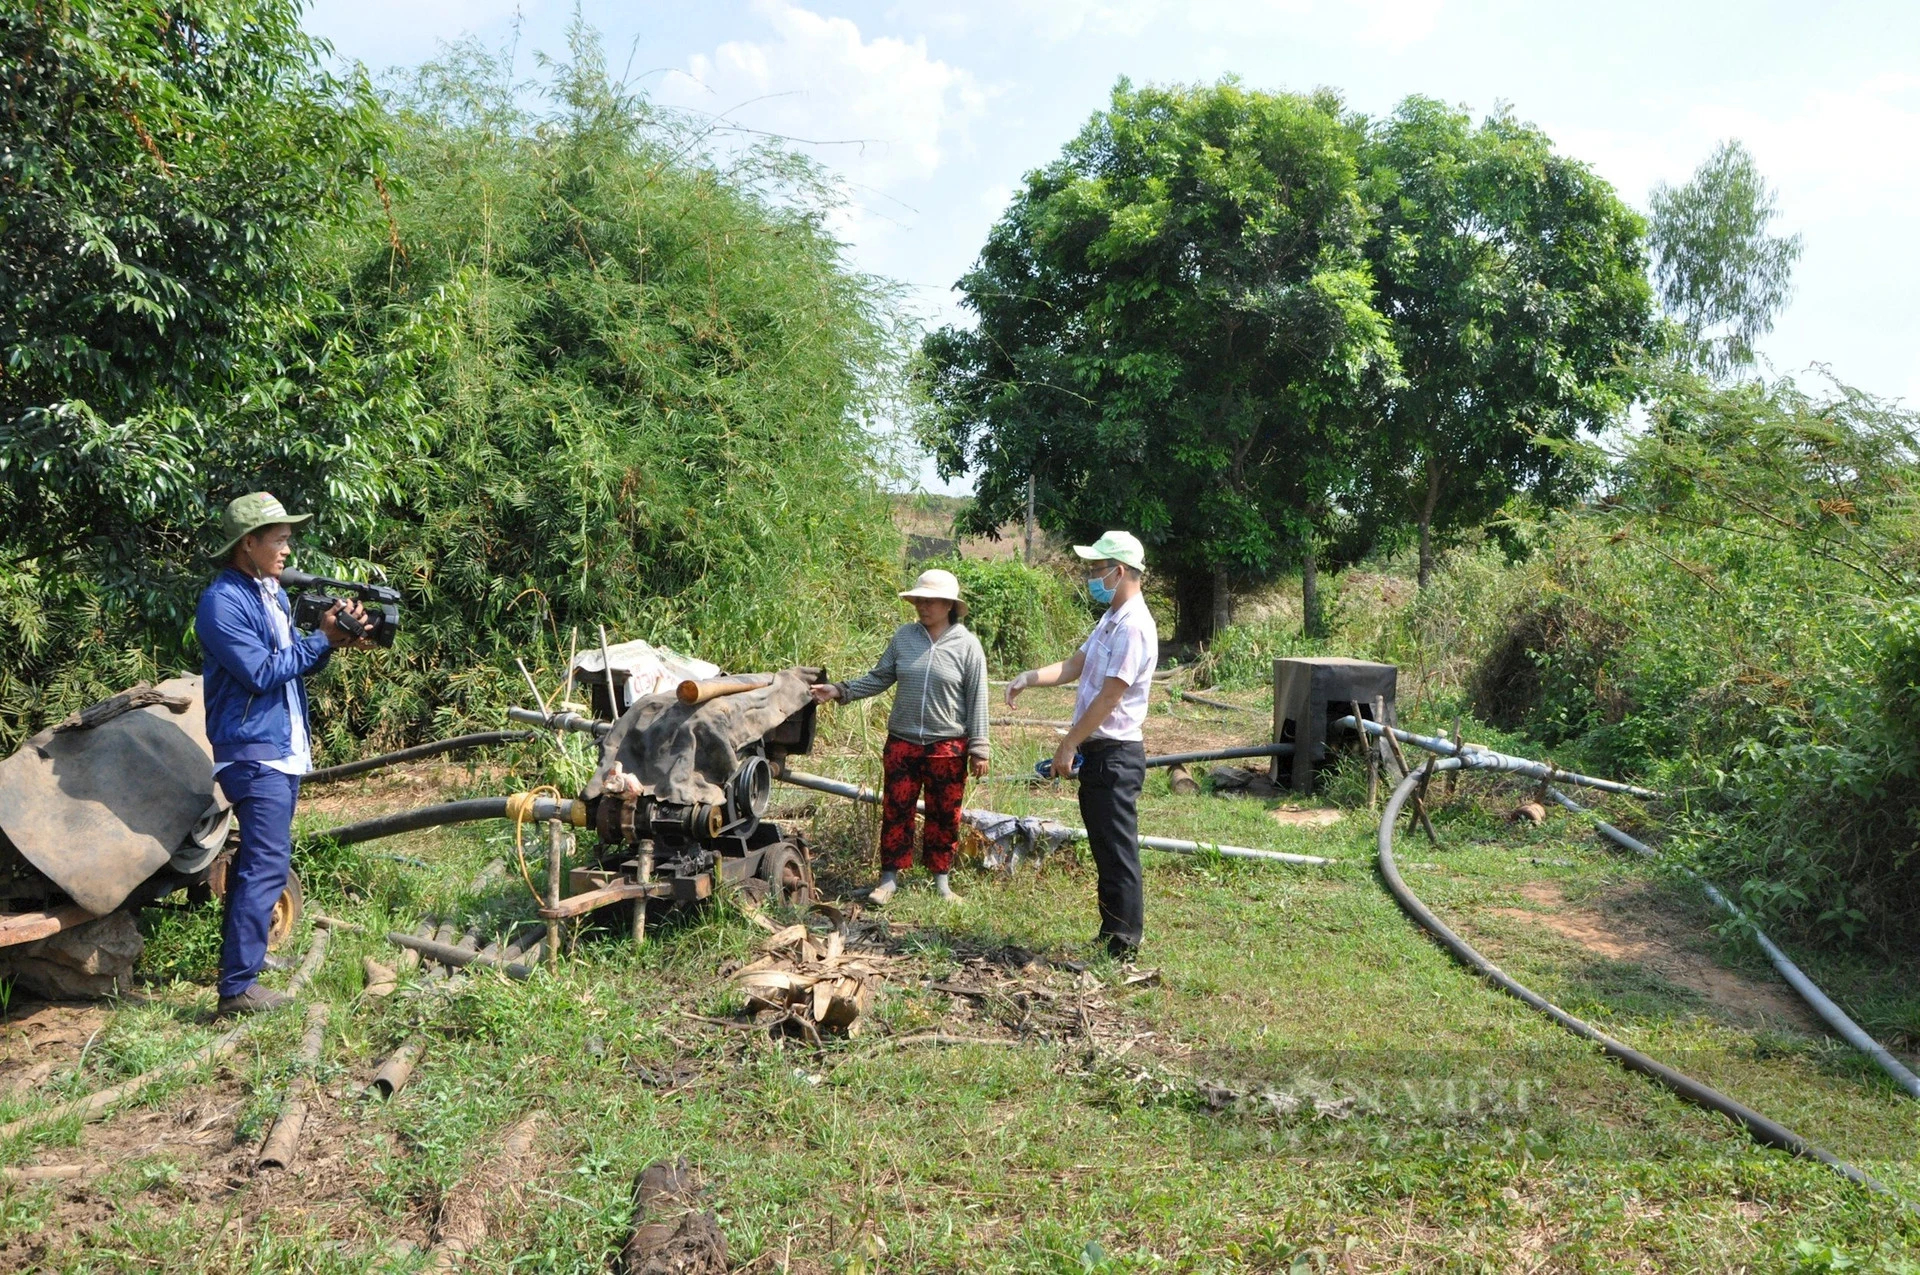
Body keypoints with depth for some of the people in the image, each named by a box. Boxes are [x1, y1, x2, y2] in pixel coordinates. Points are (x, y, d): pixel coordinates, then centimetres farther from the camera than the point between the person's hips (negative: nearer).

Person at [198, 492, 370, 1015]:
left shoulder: (273, 592, 14)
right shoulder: (223, 602, -15)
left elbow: (295, 662, 14)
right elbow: (262, 673, -20)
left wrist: (335, 639, -4)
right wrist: (325, 639, -16)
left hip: (285, 749, 10)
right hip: (254, 751, -10)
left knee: (257, 859, 20)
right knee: (266, 866, -14)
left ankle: (246, 949, 35)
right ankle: (238, 986, -12)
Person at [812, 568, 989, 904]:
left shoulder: (967, 645, -6)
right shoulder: (904, 636, 1)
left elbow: (976, 700, -4)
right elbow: (879, 678, 9)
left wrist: (979, 749, -5)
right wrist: (840, 691, -2)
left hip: (947, 747, -2)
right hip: (902, 743, 2)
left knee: (944, 814, 10)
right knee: (896, 810, 7)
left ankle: (942, 880, 25)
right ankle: (889, 878, 19)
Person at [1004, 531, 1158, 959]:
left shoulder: (1134, 627, -18)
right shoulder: (1111, 620, 15)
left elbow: (1108, 697, -20)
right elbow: (1073, 667, 18)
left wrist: (1068, 744, -14)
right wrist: (1029, 677, 2)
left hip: (1115, 755, -10)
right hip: (1097, 752, 10)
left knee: (1118, 852, -3)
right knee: (1105, 848, 17)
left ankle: (1123, 945, 6)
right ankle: (1111, 935, 28)